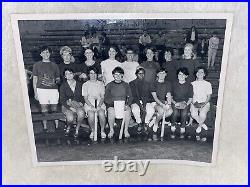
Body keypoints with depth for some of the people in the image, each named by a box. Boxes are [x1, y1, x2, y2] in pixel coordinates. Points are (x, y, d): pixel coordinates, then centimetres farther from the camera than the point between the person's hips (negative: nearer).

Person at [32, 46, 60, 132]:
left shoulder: (54, 65, 12)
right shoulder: (37, 65, 9)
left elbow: (58, 78, 17)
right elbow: (35, 79, 8)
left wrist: (57, 81, -8)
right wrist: (35, 92, 2)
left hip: (54, 89, 1)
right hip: (42, 89, -1)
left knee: (54, 109, 3)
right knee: (44, 109, 0)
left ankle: (57, 126, 11)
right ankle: (45, 127, 10)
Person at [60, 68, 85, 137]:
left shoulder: (79, 84, 6)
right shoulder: (63, 86, 1)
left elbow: (83, 96, 12)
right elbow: (62, 100, -3)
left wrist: (81, 103, -9)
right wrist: (70, 107, -15)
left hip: (78, 105, 1)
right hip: (67, 106, -1)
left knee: (81, 113, -34)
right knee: (70, 118, -30)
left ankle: (77, 129, -8)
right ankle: (68, 127, 8)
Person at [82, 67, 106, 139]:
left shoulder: (101, 84, 13)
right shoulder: (85, 85, 10)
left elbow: (102, 97, 6)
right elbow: (85, 98, 3)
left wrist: (99, 106, -12)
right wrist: (92, 106, -14)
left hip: (100, 103, 1)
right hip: (89, 104, -1)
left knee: (101, 113, -32)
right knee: (91, 114, -32)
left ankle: (102, 131, -12)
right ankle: (92, 131, -10)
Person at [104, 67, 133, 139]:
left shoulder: (126, 85, 14)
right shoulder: (109, 85, 10)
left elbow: (130, 97, 7)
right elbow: (106, 98, 3)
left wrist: (127, 104, -13)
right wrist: (113, 103, -16)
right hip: (112, 105, 0)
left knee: (128, 111, -31)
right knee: (111, 111, -33)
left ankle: (126, 130, -13)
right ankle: (111, 130, -12)